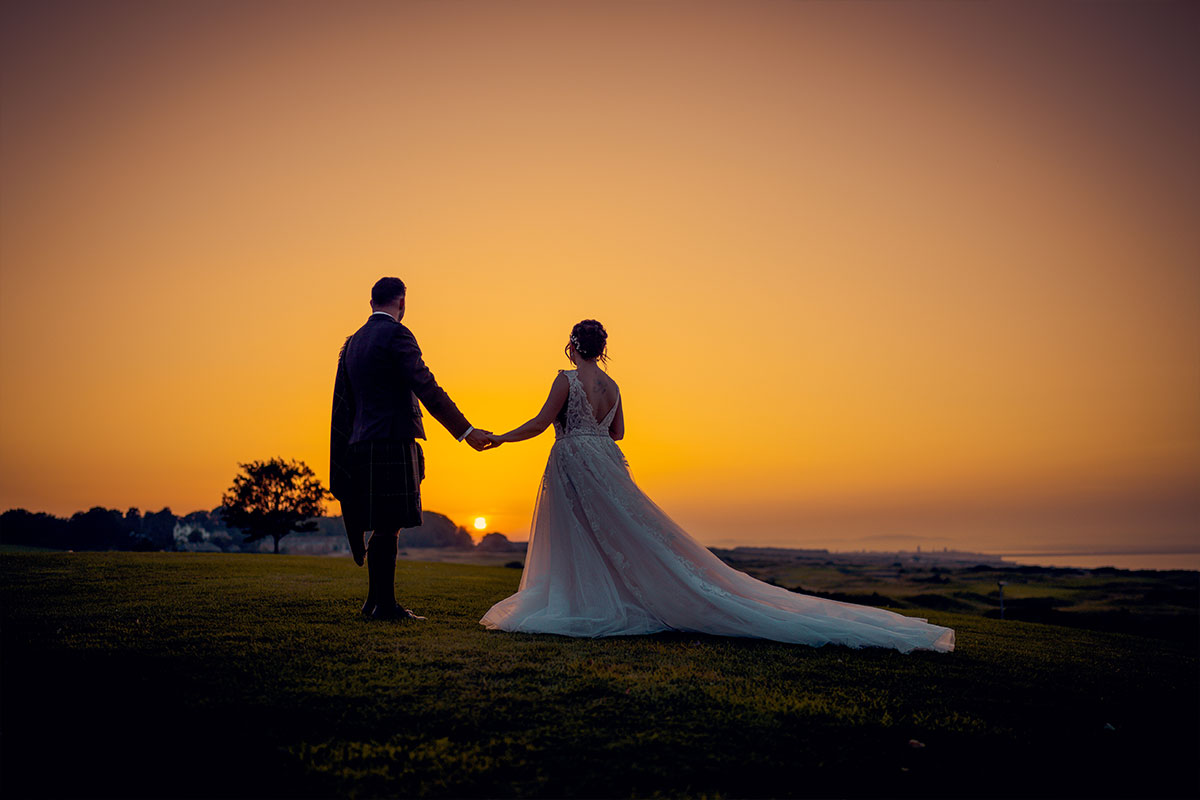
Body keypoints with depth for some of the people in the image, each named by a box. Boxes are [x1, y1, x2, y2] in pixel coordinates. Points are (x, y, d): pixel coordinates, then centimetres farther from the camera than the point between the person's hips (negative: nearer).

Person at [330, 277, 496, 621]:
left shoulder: (353, 342, 18)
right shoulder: (396, 335, -8)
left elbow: (344, 405, 19)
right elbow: (427, 389, -16)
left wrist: (346, 456, 24)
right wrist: (466, 431, -16)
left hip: (363, 445, 9)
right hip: (392, 443, -9)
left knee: (384, 525, 15)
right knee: (387, 527, -3)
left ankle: (377, 600, 22)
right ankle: (384, 605, 3)